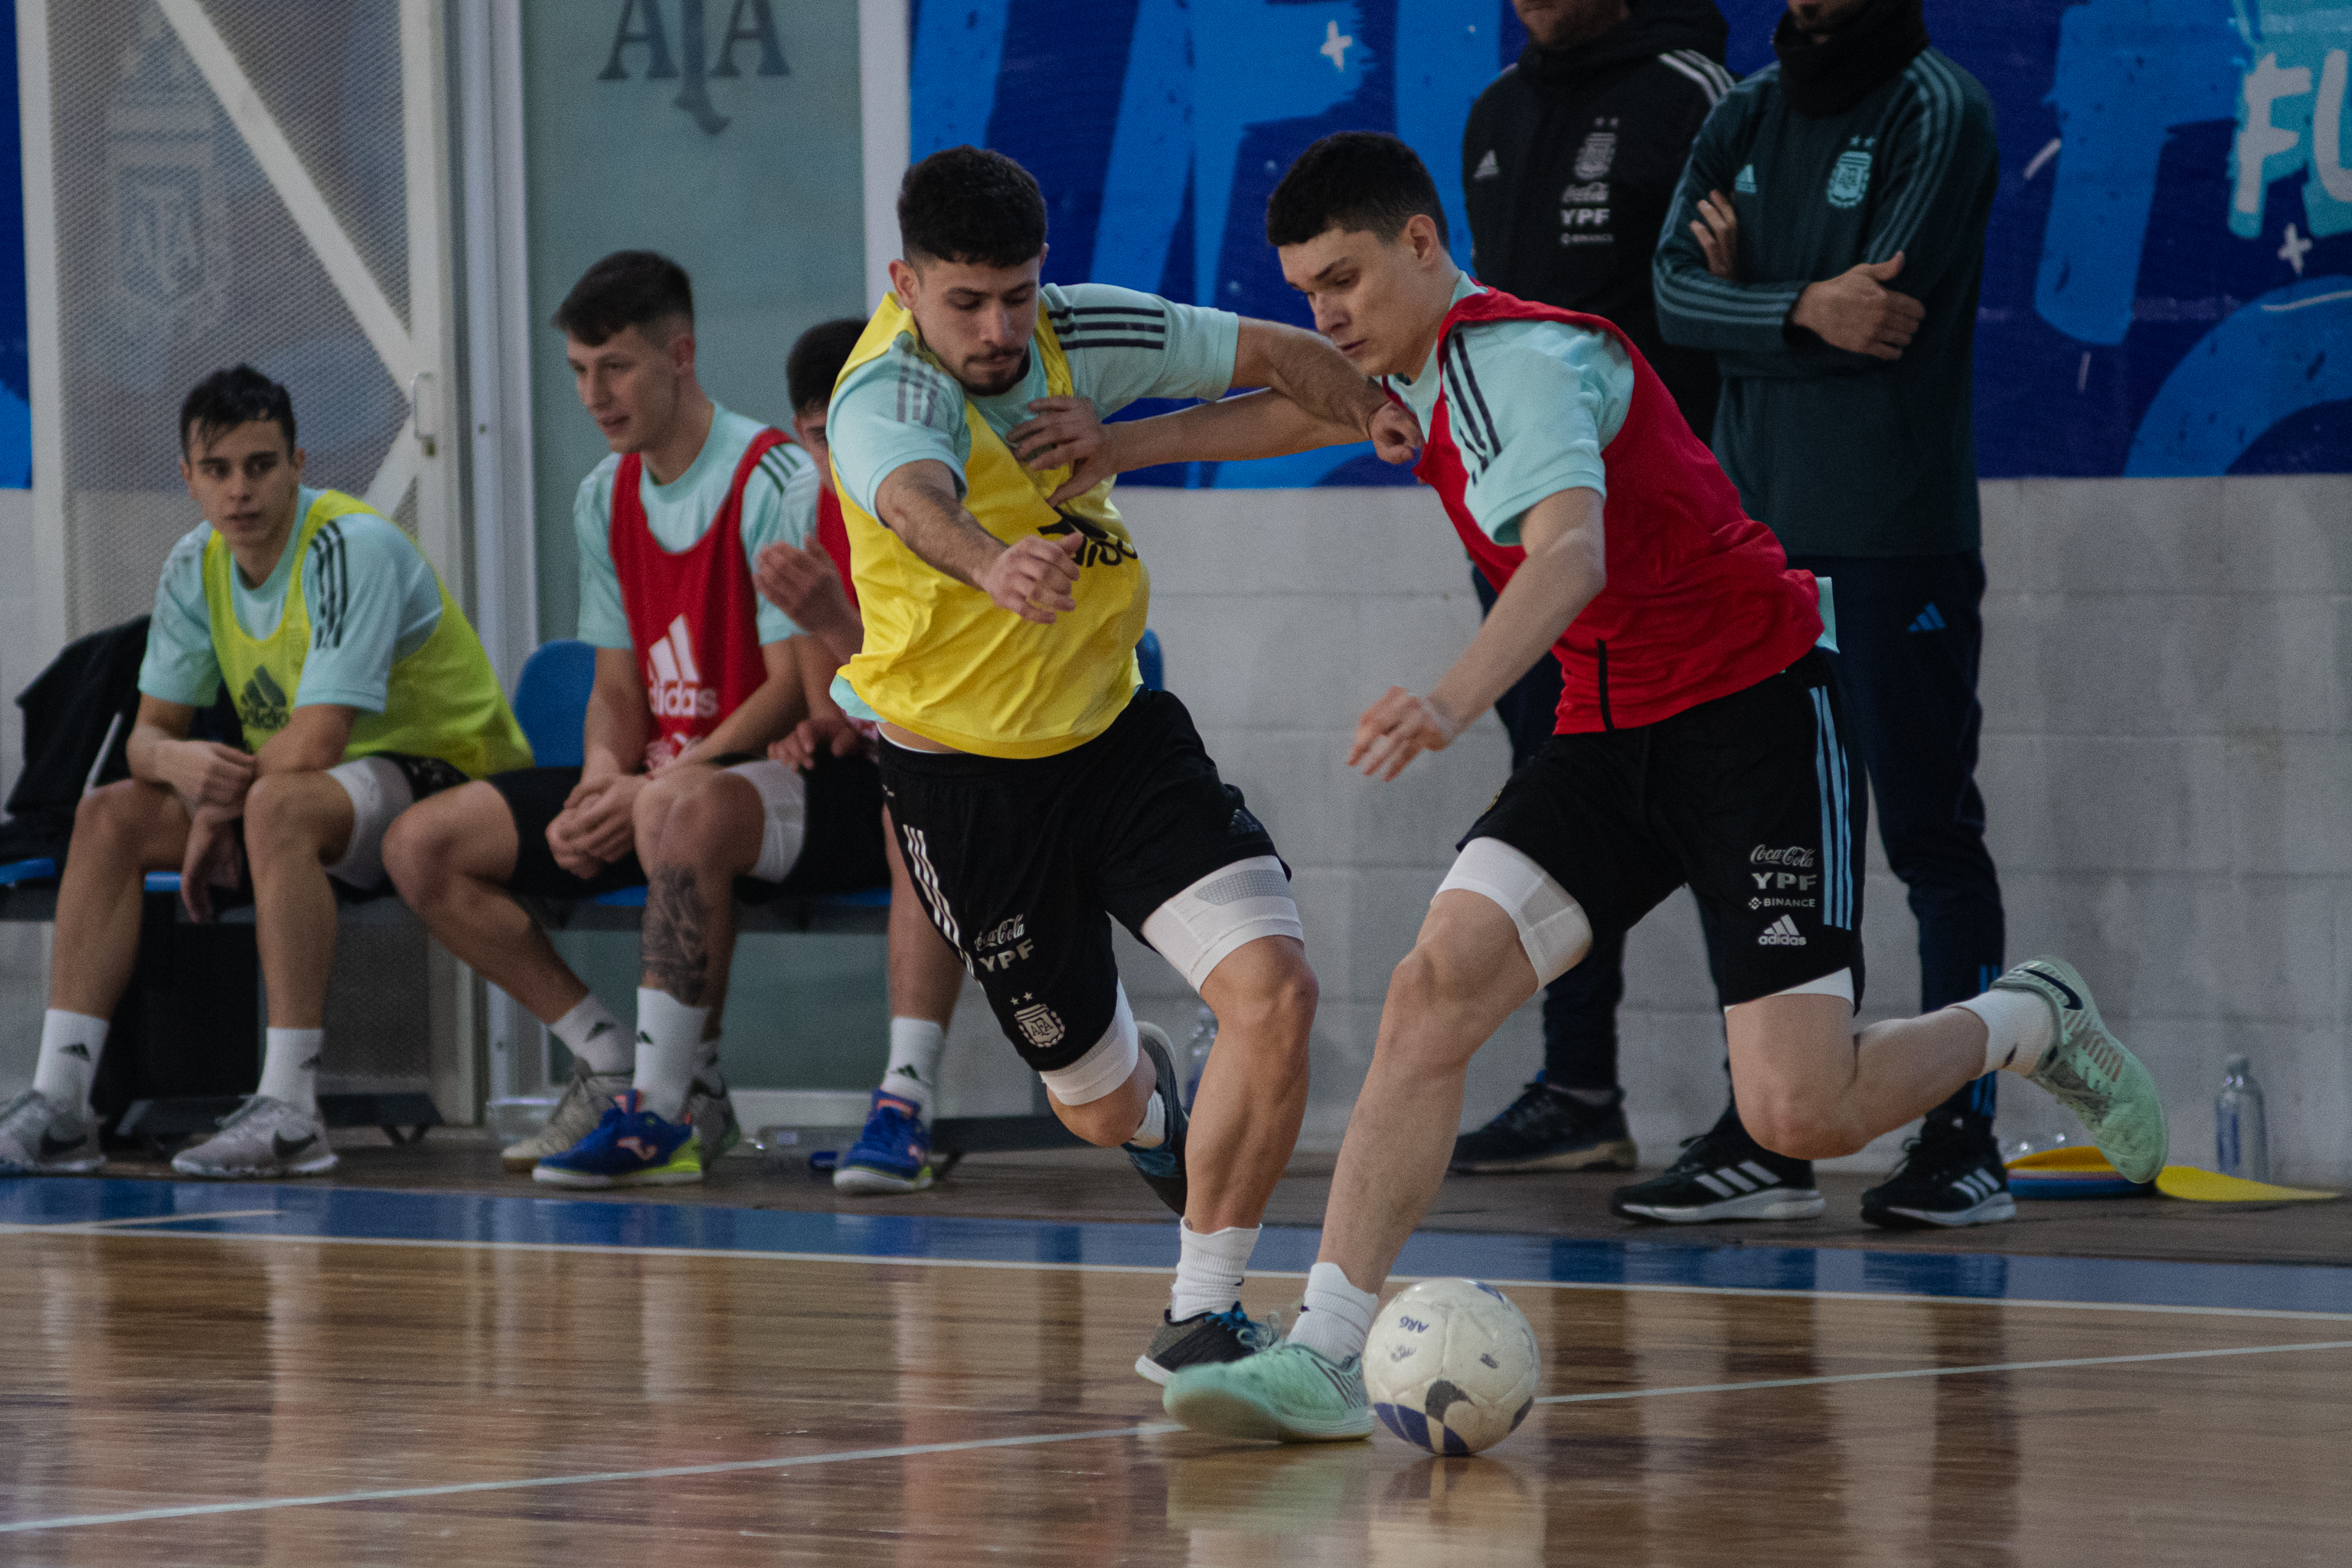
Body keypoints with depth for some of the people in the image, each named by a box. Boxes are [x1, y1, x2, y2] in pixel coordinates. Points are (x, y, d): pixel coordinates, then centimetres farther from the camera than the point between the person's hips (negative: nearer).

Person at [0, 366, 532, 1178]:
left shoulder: (352, 548, -23)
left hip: (448, 774, -8)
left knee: (278, 805, -37)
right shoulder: (196, 564, 1)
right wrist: (175, 761, -20)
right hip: (320, 802, 8)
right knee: (110, 815, -6)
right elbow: (150, 731, 4)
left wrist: (221, 801, -15)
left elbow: (313, 746, -29)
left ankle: (289, 1112, -40)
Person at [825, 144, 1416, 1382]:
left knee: (1273, 990, -18)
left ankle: (1202, 1309, -4)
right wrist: (994, 565, -73)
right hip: (966, 779, -4)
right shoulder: (883, 400, -25)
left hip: (1116, 730, 4)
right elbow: (918, 504, -50)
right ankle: (1151, 1102, 49)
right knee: (1097, 1100, 8)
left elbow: (1274, 355, 5)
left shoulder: (1078, 331, -7)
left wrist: (1375, 410, -18)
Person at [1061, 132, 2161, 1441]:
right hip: (1613, 739, 8)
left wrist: (1457, 701, -52)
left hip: (1756, 709, -8)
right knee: (1437, 990, -14)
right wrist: (1118, 445, 30)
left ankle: (2029, 1025, 15)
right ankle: (1329, 1355, -19)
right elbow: (1305, 410, 33)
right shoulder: (1430, 366, 10)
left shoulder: (1516, 355, -19)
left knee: (1800, 1116, -15)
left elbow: (1571, 553, -36)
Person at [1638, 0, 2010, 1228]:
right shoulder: (1747, 118, 13)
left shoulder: (1936, 113, -5)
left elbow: (1884, 310, -16)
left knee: (1931, 839, -4)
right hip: (1757, 531, 6)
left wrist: (1745, 289, -4)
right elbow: (1677, 296, -1)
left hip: (1897, 540, -6)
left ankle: (1965, 1138, -1)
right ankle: (1762, 1138, 13)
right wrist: (1798, 308, -17)